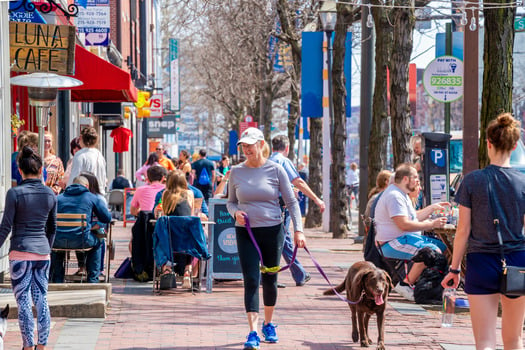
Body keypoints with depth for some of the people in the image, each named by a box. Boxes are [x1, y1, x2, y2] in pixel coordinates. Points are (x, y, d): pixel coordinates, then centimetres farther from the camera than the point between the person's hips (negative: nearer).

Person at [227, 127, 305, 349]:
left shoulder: (275, 170, -2)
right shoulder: (236, 172, 3)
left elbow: (291, 202, 1)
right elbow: (231, 202, 14)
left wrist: (298, 230, -9)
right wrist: (235, 213, -10)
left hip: (273, 231, 0)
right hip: (246, 232, 0)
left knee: (270, 280, 10)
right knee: (251, 281, -10)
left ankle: (268, 325, 31)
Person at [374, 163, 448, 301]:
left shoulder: (401, 194, 19)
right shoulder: (394, 196, -17)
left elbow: (414, 217, 28)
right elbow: (404, 224, -25)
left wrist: (433, 207, 23)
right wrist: (431, 224, -21)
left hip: (404, 238, 11)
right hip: (393, 243, -11)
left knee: (442, 247, 10)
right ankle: (405, 284, -21)